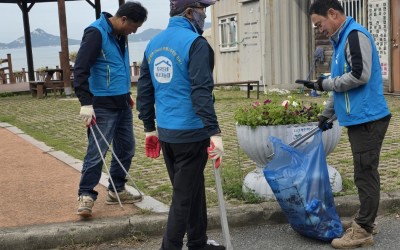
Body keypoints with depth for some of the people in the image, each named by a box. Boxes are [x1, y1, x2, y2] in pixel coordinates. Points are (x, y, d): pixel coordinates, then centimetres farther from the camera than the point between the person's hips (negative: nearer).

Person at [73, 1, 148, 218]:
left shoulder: (120, 35, 12)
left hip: (122, 104, 9)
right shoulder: (96, 33, -15)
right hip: (102, 106, -9)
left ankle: (116, 190, 25)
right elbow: (80, 69, -20)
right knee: (96, 153, -5)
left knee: (126, 149, 13)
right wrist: (86, 103, -25)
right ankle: (86, 195, 6)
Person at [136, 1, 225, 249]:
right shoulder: (195, 43, -13)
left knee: (192, 189, 20)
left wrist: (150, 128, 20)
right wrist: (214, 132, -21)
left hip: (166, 133, 8)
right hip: (191, 134, -8)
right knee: (184, 196, 3)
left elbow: (144, 91, 13)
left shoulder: (154, 44, 10)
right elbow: (201, 92, -22)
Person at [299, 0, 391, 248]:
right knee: (365, 174, 15)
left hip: (367, 119, -10)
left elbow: (360, 75, -24)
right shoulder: (342, 39, 17)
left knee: (365, 175, -3)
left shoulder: (355, 35, -13)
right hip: (360, 118, 10)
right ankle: (364, 223, 24)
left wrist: (326, 83, -12)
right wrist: (327, 114, 24)